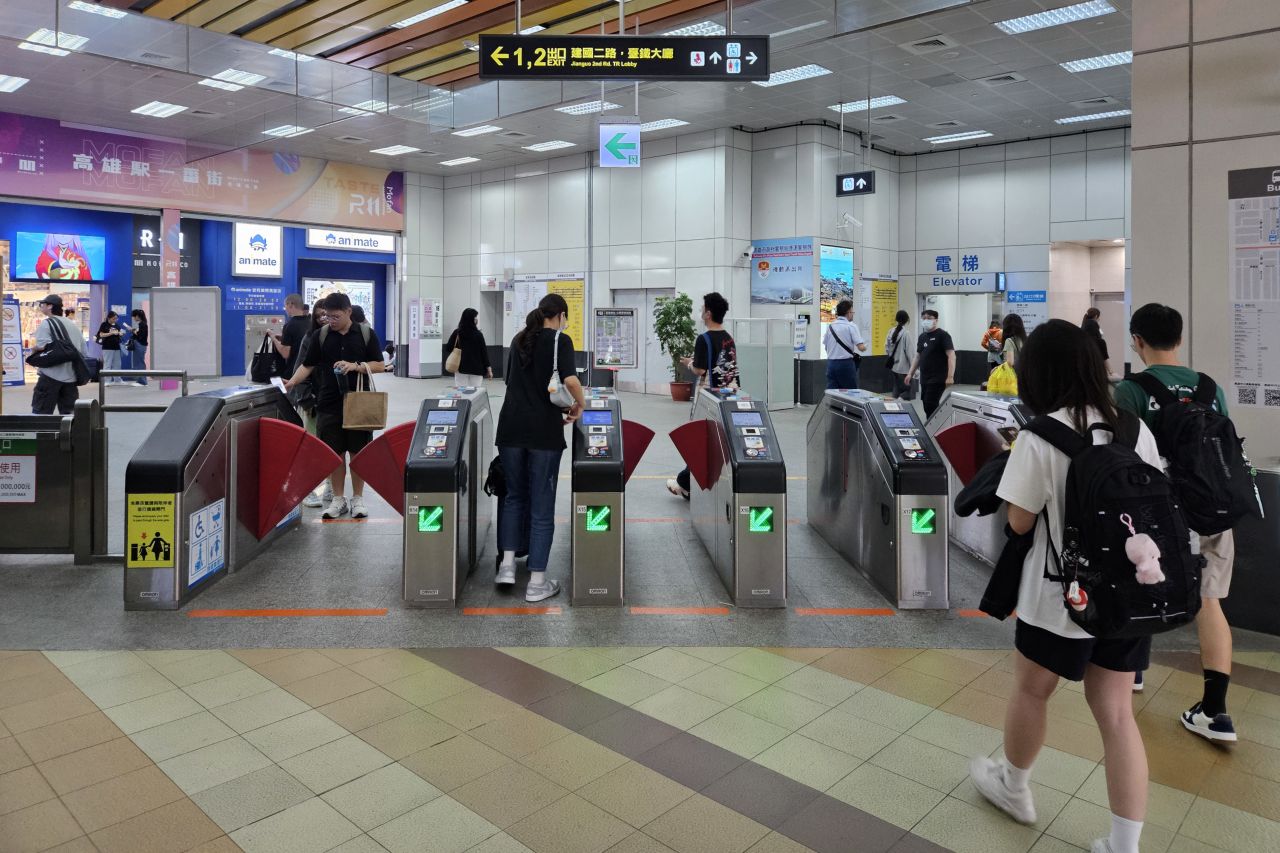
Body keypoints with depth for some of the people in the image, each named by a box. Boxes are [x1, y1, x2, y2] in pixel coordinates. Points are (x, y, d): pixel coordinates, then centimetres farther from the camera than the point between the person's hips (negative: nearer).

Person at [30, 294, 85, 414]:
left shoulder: (46, 323, -5)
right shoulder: (73, 325, 17)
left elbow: (43, 346, -18)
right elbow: (83, 351, 18)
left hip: (51, 375, -7)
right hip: (71, 375, 7)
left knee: (40, 413, 0)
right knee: (70, 413, 9)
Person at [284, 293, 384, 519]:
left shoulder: (366, 334, 0)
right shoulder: (320, 335, 4)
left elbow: (379, 365, 0)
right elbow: (308, 365, 6)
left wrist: (355, 366, -15)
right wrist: (292, 382, -10)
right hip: (328, 404, 1)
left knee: (358, 451, 5)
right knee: (334, 452, 5)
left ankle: (358, 498, 17)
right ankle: (338, 499, 17)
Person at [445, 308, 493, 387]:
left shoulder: (457, 333, -2)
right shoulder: (478, 334, -7)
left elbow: (448, 348, 1)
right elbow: (484, 351, -4)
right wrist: (488, 368, 1)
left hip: (461, 368, 2)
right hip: (476, 369, -2)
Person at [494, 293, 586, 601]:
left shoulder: (518, 339, 17)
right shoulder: (560, 340, -2)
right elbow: (570, 380, -18)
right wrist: (579, 405, 1)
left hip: (511, 427, 5)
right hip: (543, 431, -5)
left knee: (514, 496, 21)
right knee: (542, 505, 3)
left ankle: (507, 564, 10)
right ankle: (537, 582, 7)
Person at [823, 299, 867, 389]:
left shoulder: (830, 326, 8)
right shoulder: (851, 326, -7)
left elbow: (825, 347, 15)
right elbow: (861, 348, -14)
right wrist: (865, 347, 8)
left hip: (831, 363, 5)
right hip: (846, 363, -5)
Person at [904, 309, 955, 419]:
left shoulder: (942, 335, -6)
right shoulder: (922, 336, 15)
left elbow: (951, 356, -13)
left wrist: (950, 376, -22)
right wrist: (910, 373, 16)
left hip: (937, 379, -7)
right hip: (924, 379, 7)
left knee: (930, 406, -12)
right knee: (927, 406, 7)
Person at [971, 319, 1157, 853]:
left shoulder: (1040, 437, -18)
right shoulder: (1136, 429, 0)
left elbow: (1019, 523, -13)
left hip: (1060, 595, -5)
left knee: (1032, 690, 18)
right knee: (1115, 711, 13)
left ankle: (1012, 787, 41)